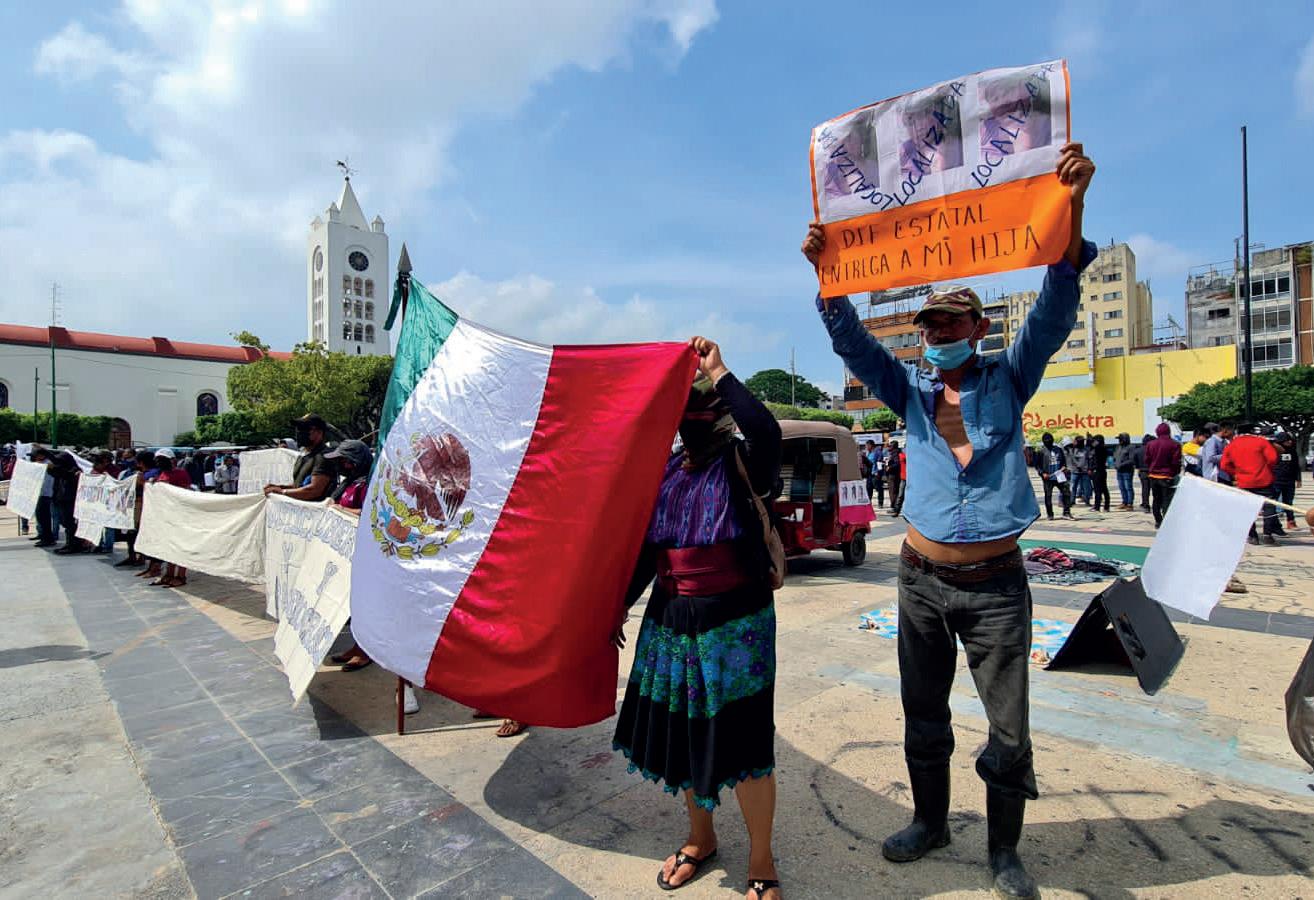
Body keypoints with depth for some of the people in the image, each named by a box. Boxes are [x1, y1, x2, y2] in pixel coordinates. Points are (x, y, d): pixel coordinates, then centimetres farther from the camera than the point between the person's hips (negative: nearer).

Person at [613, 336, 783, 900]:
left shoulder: (742, 465, -8)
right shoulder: (666, 470, 7)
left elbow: (767, 432, -33)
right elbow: (648, 546, 12)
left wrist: (718, 374, -25)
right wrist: (621, 605, 13)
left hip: (735, 621, -5)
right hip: (670, 620, 6)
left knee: (743, 742, 4)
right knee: (679, 732, 17)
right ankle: (700, 837, 44)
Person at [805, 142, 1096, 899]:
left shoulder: (1008, 381, 2)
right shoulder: (910, 391, 6)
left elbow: (1055, 312, -11)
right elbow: (852, 340, -3)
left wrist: (1070, 211, -23)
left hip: (996, 584, -2)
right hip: (923, 580, 2)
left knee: (1009, 730, 7)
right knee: (923, 715, 15)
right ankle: (931, 821, 37)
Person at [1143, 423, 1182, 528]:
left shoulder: (1150, 444, 0)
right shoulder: (1174, 445, -12)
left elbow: (1147, 460, 6)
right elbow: (1176, 462, -9)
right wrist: (1176, 473, 7)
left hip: (1153, 476, 4)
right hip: (1167, 477, -4)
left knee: (1156, 500, 16)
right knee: (1167, 501, -1)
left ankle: (1158, 521, 21)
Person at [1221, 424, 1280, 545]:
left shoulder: (1231, 445, 5)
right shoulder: (1261, 441, -2)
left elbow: (1224, 465, 3)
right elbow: (1272, 458, -8)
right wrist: (1267, 469, 9)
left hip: (1244, 483, 2)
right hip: (1264, 481, -2)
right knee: (1269, 507, 4)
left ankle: (1253, 536, 9)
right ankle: (1267, 534, -2)